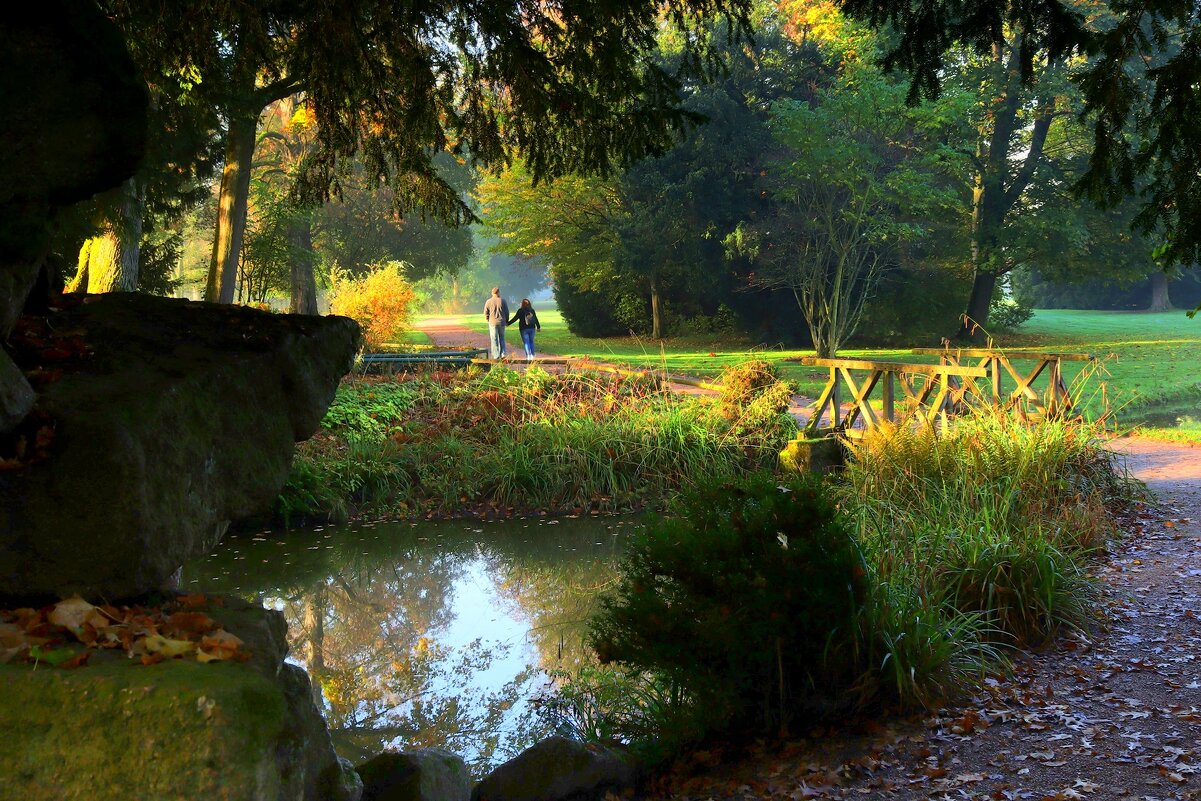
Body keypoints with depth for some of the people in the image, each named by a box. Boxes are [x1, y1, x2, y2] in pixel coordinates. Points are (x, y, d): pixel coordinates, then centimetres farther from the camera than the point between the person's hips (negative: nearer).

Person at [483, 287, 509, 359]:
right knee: (502, 338, 15)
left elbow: (486, 313, -1)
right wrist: (506, 320, 17)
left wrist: (488, 320, 14)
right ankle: (502, 354, 9)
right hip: (501, 322, 1)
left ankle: (496, 355, 0)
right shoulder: (502, 301, -2)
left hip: (492, 323, -1)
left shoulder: (489, 301, -3)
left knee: (494, 339, 3)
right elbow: (507, 312, 3)